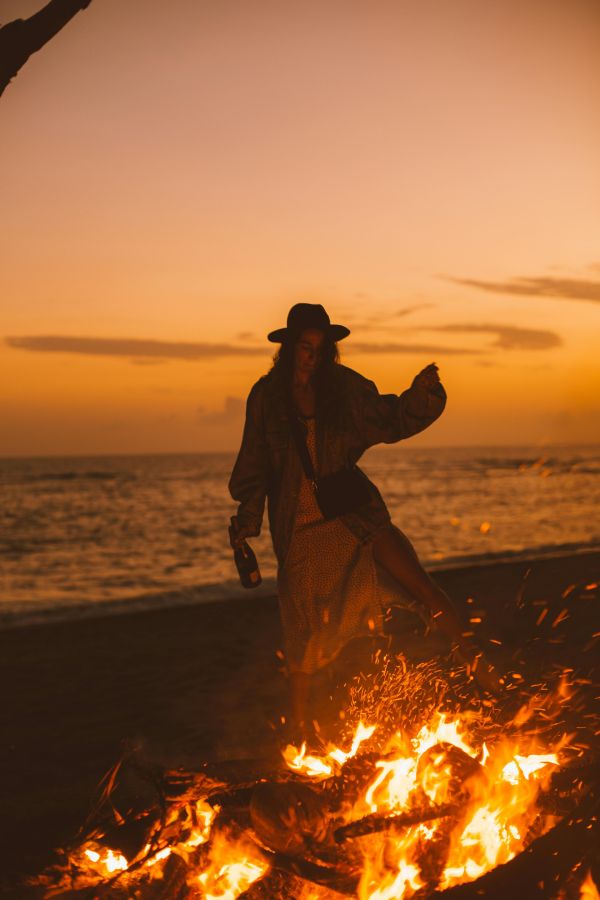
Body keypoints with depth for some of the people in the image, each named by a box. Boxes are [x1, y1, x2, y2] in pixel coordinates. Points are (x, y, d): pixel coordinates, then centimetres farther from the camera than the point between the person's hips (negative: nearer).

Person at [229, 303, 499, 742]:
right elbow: (254, 465, 5)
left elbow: (390, 422, 7)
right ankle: (299, 723, 23)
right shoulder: (266, 396, -2)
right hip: (299, 527, -1)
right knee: (308, 630, 5)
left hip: (353, 513, 1)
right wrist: (248, 521, 0)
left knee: (417, 580, -14)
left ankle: (472, 657, -2)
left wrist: (419, 392, -11)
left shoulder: (344, 386, -1)